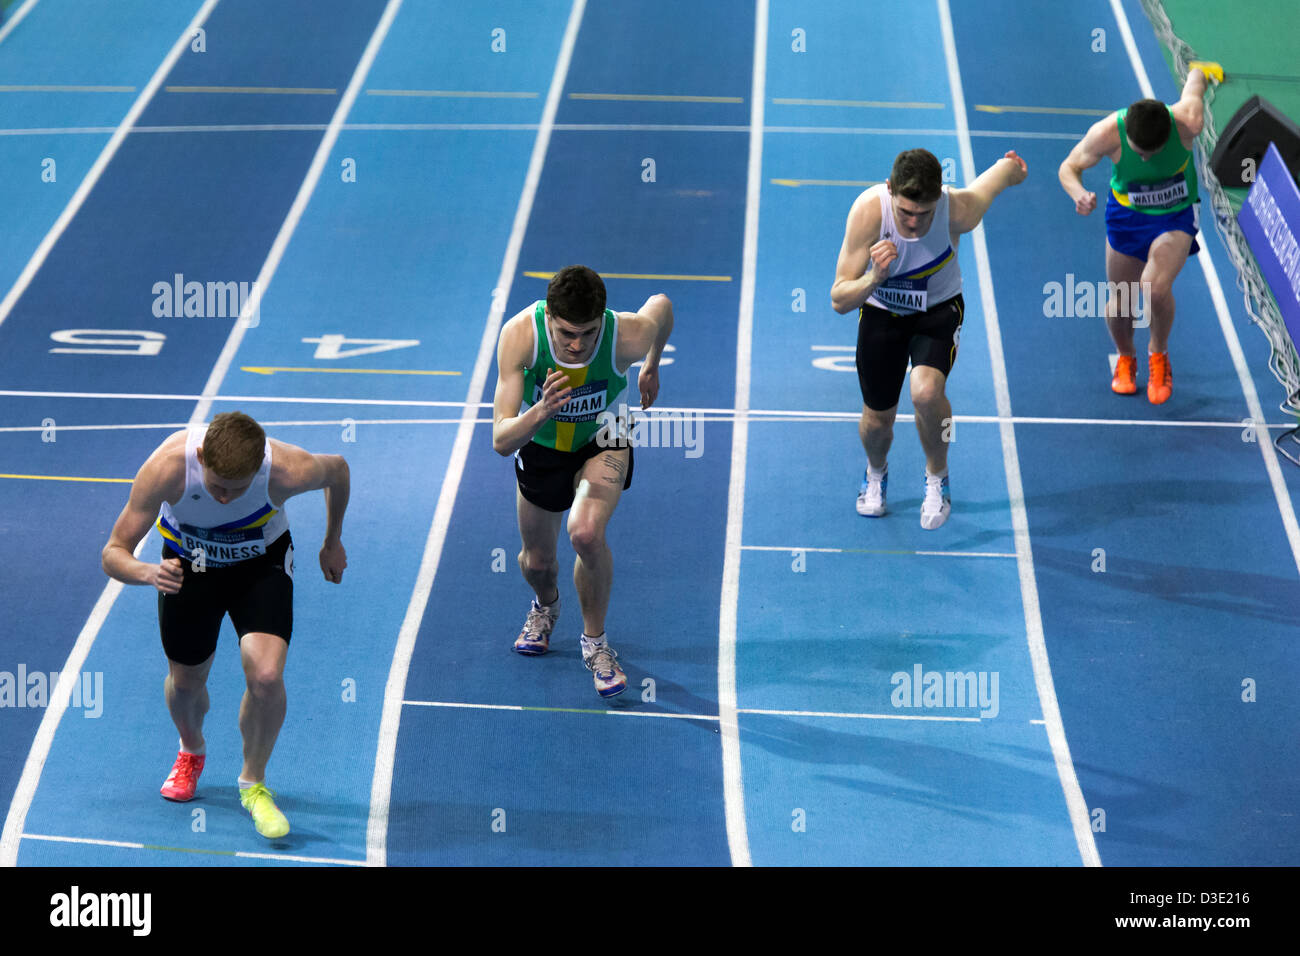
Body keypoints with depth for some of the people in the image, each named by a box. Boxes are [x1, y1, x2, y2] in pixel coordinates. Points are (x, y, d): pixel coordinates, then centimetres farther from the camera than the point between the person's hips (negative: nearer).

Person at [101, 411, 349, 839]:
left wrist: (332, 542, 5)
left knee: (266, 675, -20)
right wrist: (148, 573, -53)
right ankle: (191, 752, 50)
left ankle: (253, 784, 8)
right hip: (187, 563, 1)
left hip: (262, 563, -1)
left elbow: (338, 469, -10)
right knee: (186, 681, 13)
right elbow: (113, 554, -30)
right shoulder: (167, 467, -38)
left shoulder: (288, 470, -36)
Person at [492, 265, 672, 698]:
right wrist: (541, 411, -57)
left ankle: (595, 642, -2)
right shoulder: (519, 335, -36)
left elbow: (661, 304, -8)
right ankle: (546, 605, 56)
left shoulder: (628, 336, -36)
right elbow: (501, 440, -36)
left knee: (586, 533, -28)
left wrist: (652, 367, 9)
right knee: (536, 561, 17)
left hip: (603, 441, -2)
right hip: (540, 444, 2)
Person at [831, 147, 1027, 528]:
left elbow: (1008, 169, -9)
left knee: (926, 391, -28)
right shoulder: (868, 210, -33)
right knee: (877, 419, 8)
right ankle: (876, 474, 47)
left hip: (939, 309, -1)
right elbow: (839, 301, -30)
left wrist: (1012, 166, 15)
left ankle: (937, 478, 3)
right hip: (882, 311, 1)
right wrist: (874, 278, -50)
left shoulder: (959, 210, -33)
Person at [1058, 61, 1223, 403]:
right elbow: (1069, 167, -14)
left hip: (1176, 215, -1)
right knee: (1120, 303, 6)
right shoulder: (1107, 133, -30)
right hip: (1126, 215, 1)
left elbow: (1194, 83, -8)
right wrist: (1079, 195, -37)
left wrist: (1198, 72, 18)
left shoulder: (1187, 123, -31)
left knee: (1155, 286, -25)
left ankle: (1158, 354, 5)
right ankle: (1125, 359, 41)